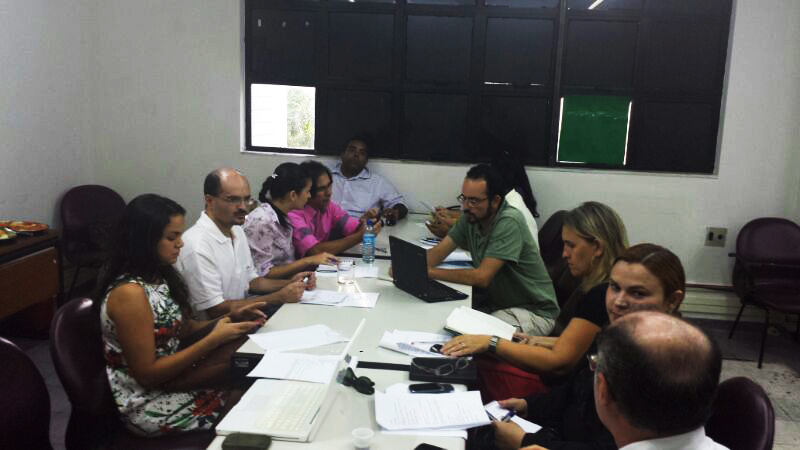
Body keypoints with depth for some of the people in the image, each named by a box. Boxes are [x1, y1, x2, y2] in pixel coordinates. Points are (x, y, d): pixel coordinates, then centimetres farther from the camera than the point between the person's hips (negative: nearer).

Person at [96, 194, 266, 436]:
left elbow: (181, 330, 7)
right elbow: (147, 374, -22)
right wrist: (213, 340, -24)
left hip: (164, 378, 7)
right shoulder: (130, 293, -25)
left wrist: (229, 319, -8)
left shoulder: (157, 275, 0)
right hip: (146, 404, -7)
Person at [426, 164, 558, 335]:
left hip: (534, 312, -7)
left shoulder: (508, 223, -25)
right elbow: (438, 252, -2)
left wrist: (430, 272, -26)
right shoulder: (470, 217, -2)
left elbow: (482, 277, -29)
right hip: (497, 303, 7)